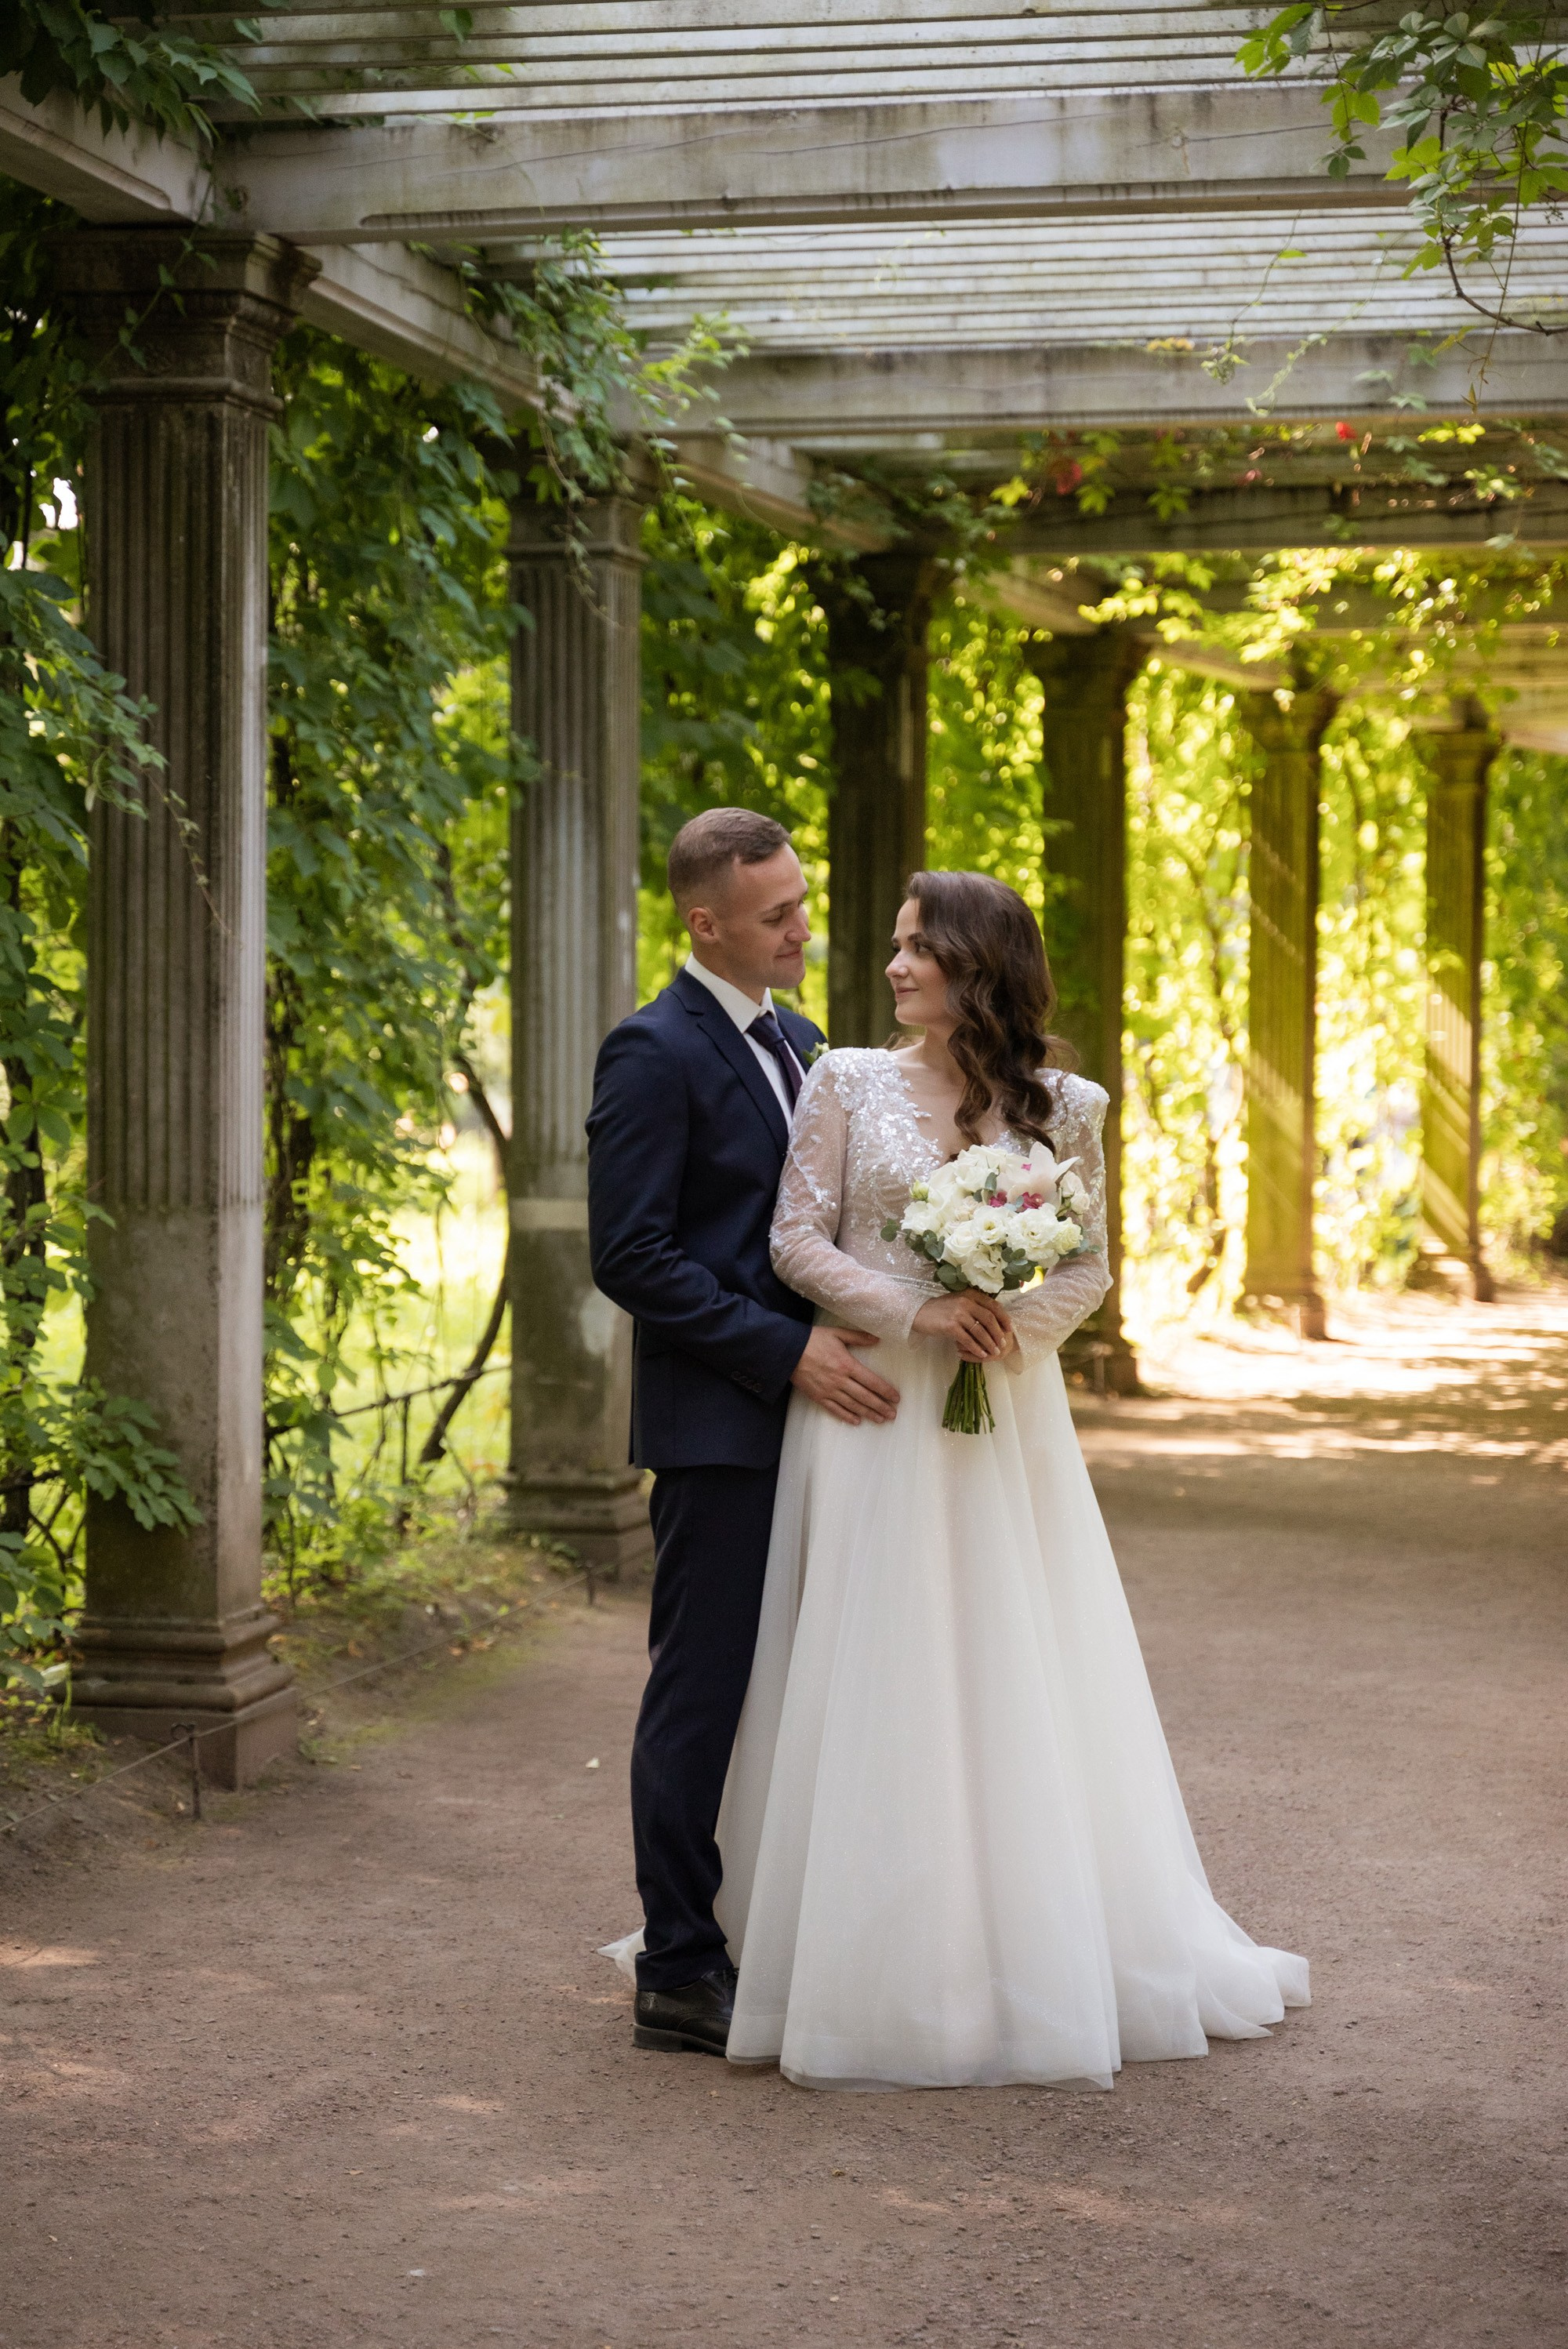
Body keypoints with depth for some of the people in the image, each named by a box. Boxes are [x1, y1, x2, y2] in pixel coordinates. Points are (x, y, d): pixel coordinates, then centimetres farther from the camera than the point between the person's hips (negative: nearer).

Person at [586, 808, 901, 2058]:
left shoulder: (796, 1041, 15)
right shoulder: (655, 1053, -11)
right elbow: (631, 1257, -17)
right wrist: (789, 1350, -18)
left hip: (811, 1405, 8)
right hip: (717, 1423, -8)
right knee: (702, 1694, -2)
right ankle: (679, 1973, 5)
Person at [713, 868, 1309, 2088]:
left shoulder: (1062, 1107, 4)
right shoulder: (848, 1084, 2)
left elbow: (1090, 1266, 6)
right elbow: (798, 1239, -2)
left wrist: (1009, 1323, -13)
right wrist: (915, 1314, -15)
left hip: (1004, 1415, 1)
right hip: (872, 1410, -1)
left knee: (1015, 1681, 4)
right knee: (873, 1679, -1)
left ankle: (1038, 1955, 16)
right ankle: (879, 1964, 7)